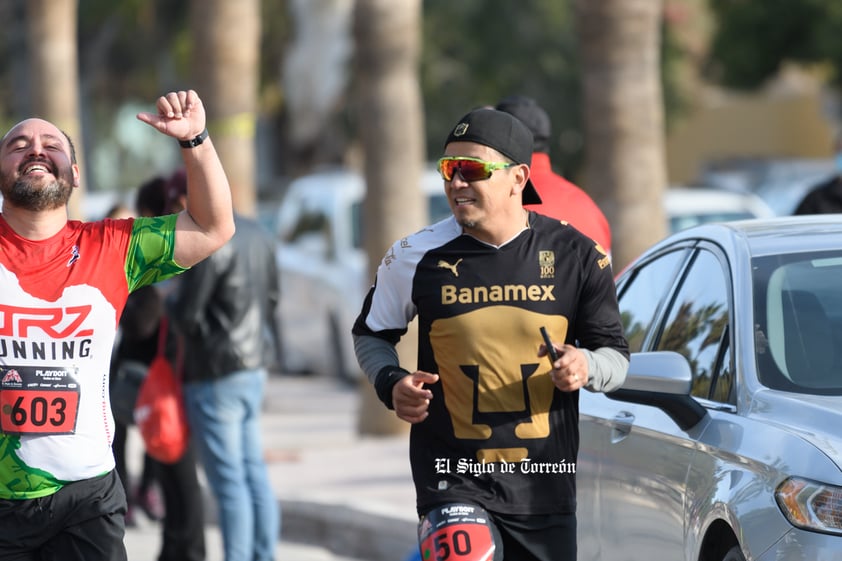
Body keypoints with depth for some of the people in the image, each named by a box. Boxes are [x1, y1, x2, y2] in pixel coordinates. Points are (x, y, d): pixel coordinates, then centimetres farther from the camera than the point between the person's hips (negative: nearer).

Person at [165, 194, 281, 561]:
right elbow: (271, 298, 17)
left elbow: (187, 317, -18)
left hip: (217, 372, -9)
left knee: (228, 481, -5)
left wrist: (170, 300, 2)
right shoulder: (256, 234, 9)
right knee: (253, 472, 13)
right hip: (255, 366, 9)